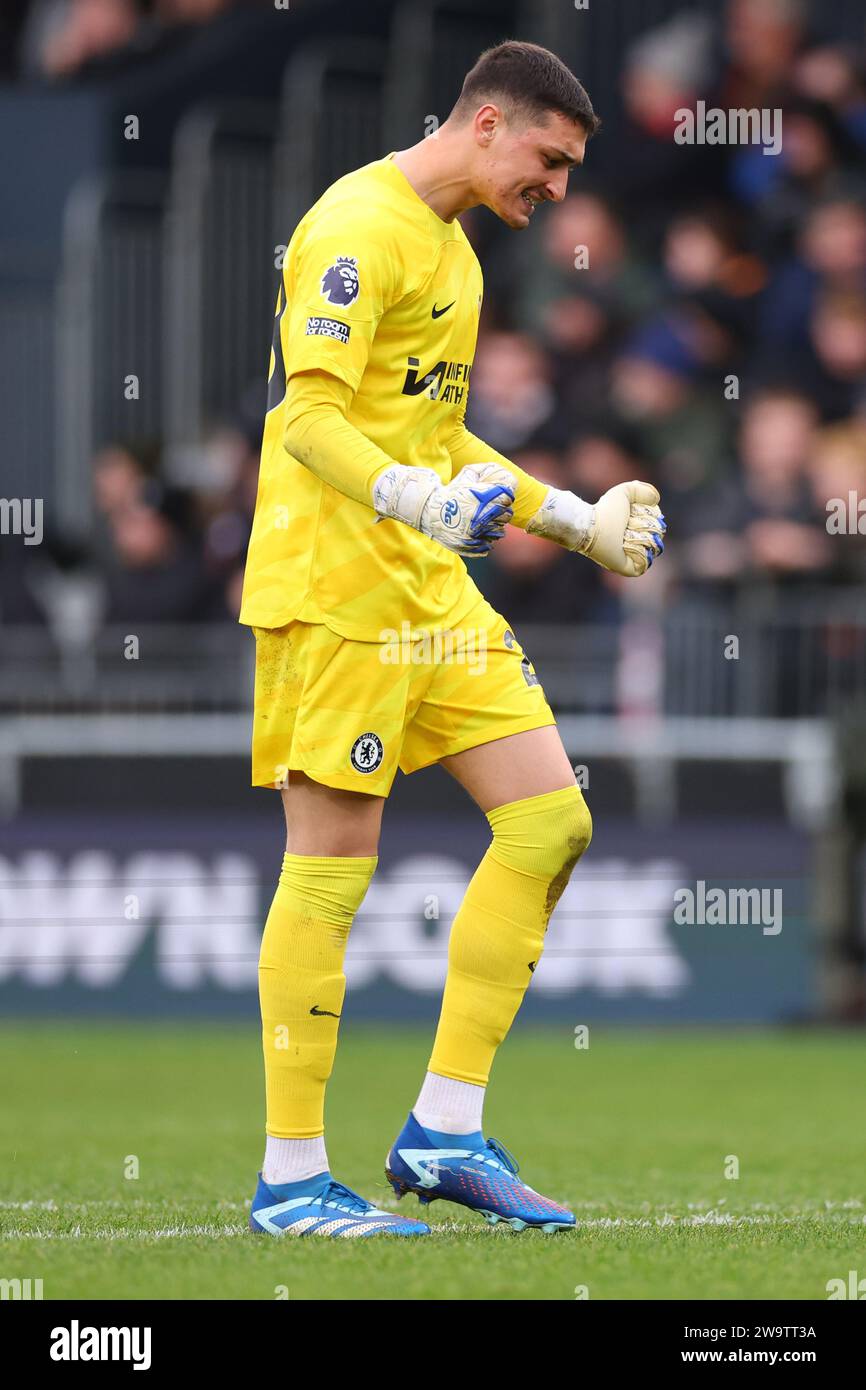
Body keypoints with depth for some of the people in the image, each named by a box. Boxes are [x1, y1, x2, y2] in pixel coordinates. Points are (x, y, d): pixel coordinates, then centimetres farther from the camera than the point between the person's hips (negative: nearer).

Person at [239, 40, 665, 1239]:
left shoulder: (450, 247, 20)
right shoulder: (361, 227, -12)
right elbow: (309, 419, -20)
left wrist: (572, 519, 27)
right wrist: (421, 501, -35)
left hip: (432, 592, 10)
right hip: (333, 587, -10)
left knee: (550, 822, 2)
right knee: (332, 867, -7)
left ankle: (446, 1132, 6)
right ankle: (291, 1178, 0)